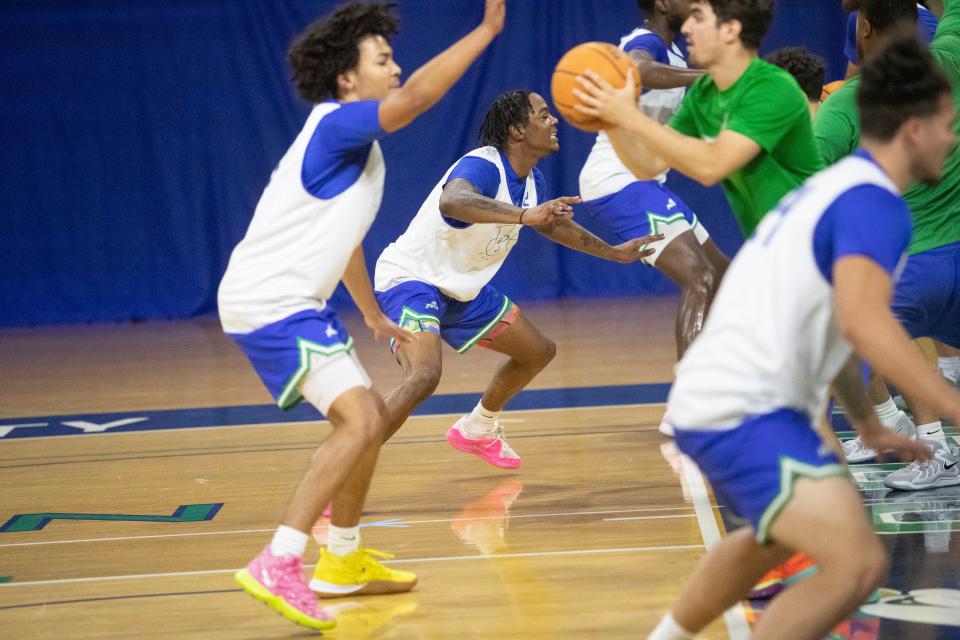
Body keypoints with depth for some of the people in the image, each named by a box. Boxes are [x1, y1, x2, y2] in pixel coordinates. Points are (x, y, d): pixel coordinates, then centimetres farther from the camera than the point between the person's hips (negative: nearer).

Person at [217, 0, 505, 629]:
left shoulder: (356, 141, 16)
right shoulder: (336, 123, -14)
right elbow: (417, 97, -32)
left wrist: (375, 316, 37)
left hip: (292, 302, 10)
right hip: (270, 301, -10)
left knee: (369, 419, 17)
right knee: (360, 420, -21)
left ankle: (345, 562, 27)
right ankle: (277, 567, -23)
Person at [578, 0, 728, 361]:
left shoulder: (671, 52, 17)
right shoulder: (647, 41, -15)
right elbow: (636, 70, -42)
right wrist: (711, 75, -44)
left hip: (641, 183, 11)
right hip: (618, 185, -11)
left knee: (721, 276, 17)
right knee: (699, 279, -23)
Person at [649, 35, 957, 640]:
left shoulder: (836, 187, 18)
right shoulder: (875, 202, -13)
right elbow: (864, 321, -31)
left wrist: (870, 425, 38)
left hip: (711, 399, 11)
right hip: (745, 413, -11)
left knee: (773, 537, 36)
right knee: (858, 563, -23)